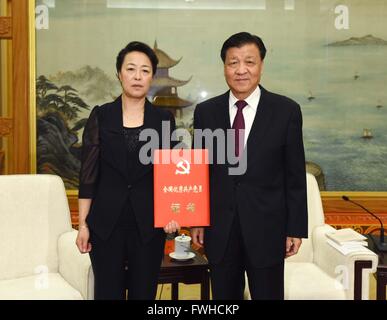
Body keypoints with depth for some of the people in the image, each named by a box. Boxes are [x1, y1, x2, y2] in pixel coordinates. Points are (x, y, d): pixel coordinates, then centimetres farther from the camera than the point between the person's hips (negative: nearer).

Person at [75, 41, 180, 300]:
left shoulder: (164, 119, 3)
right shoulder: (100, 116, 0)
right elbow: (89, 173, 0)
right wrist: (83, 224, -3)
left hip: (149, 221, 1)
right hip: (107, 220, -1)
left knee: (144, 292, 9)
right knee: (108, 292, 6)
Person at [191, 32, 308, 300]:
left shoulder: (286, 111, -4)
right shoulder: (206, 112, 3)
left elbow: (295, 175, -2)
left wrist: (296, 228, -3)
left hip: (266, 227, -2)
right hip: (219, 228, 2)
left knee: (268, 294, 9)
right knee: (223, 297, 13)